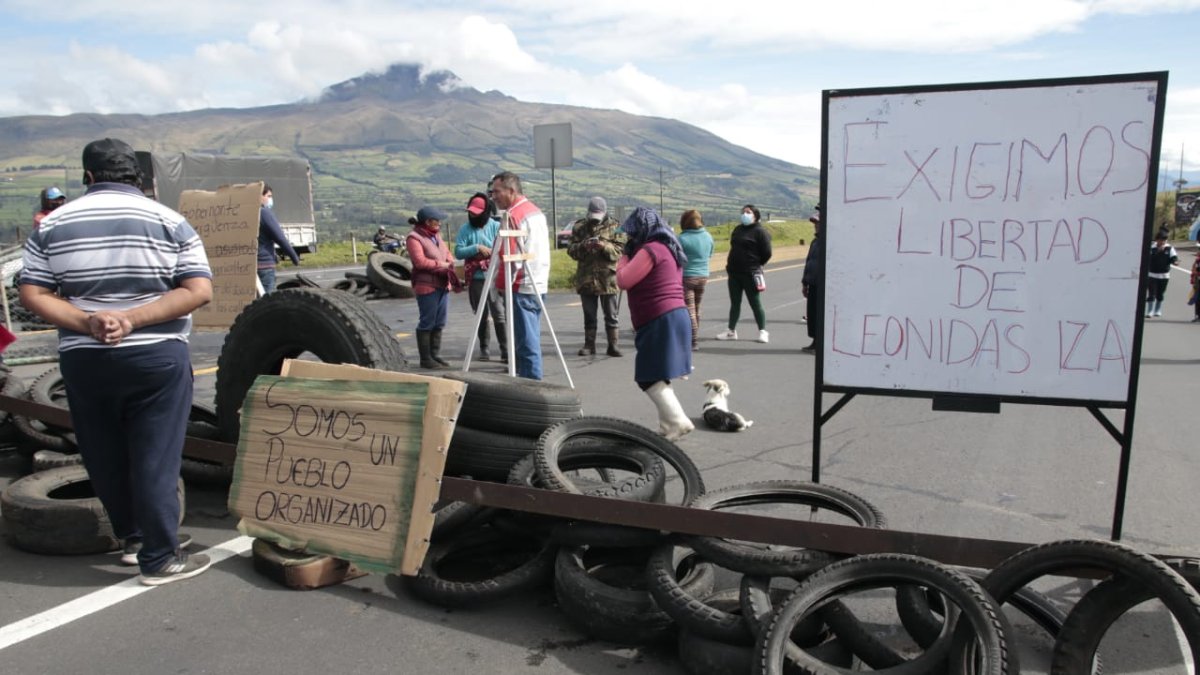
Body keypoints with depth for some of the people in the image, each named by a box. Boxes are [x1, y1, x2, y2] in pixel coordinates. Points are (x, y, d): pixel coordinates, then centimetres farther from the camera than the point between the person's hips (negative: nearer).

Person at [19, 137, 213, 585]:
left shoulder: (52, 225, 5)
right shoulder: (169, 222, -2)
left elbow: (32, 294, 0)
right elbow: (199, 291, -11)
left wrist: (87, 323, -10)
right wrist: (132, 320, -14)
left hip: (83, 360, 3)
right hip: (155, 357, -3)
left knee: (106, 458, 17)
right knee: (154, 458, 3)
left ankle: (133, 536, 32)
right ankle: (160, 557, 9)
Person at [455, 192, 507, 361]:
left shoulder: (496, 226, 2)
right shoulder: (465, 229, 5)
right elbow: (458, 252, -5)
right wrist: (477, 248, -14)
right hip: (476, 278, 2)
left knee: (499, 314, -7)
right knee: (481, 315, 8)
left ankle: (505, 350, -6)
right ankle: (484, 348, 19)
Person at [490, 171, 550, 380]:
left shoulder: (513, 215, -13)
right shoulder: (536, 210, 17)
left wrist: (502, 285, -10)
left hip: (522, 287, -10)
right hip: (539, 285, 10)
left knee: (526, 342, -6)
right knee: (531, 340, 14)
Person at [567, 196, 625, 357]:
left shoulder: (614, 227, 1)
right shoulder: (579, 227, 7)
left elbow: (620, 250, -6)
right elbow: (571, 250, 4)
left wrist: (604, 246, -23)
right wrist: (583, 246, -16)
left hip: (608, 279, -2)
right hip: (586, 279, 2)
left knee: (611, 316, 4)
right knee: (589, 315, 11)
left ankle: (613, 345, 11)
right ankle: (589, 344, 20)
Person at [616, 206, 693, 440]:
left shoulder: (650, 250, -11)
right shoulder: (667, 249, 20)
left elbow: (623, 281, -15)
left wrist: (624, 256, 1)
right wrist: (631, 254, 15)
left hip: (661, 321, -10)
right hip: (674, 317, 10)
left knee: (649, 378, -9)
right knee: (656, 376, 16)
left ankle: (678, 421, -13)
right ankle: (668, 424, 19)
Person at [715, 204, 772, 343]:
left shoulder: (760, 231, -7)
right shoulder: (738, 230, 13)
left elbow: (767, 253, -8)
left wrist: (755, 264, -2)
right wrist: (731, 264, 11)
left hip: (750, 274, -6)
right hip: (734, 273, 7)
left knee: (755, 304, 1)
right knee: (734, 303, 11)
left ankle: (763, 331, 11)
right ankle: (731, 331, 18)